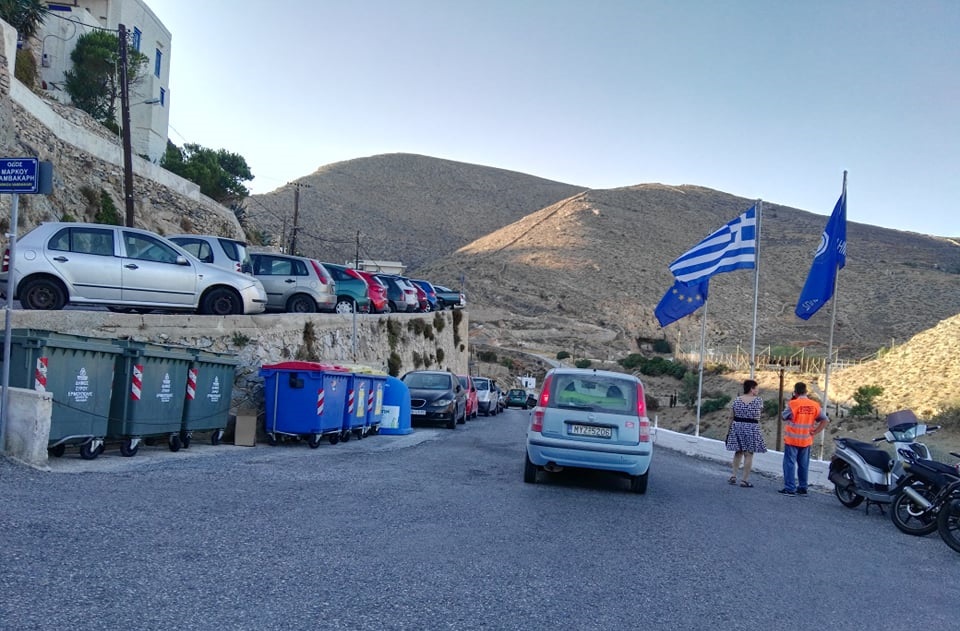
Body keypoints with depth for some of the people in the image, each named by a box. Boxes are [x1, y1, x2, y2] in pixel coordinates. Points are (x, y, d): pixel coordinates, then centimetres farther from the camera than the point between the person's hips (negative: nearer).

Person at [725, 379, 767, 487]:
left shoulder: (737, 400, 0)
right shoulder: (758, 400, -8)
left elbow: (732, 417, 3)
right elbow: (761, 411, 12)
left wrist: (729, 430, 11)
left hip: (737, 427, 4)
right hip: (752, 429, -4)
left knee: (738, 452, 17)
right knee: (748, 454, 2)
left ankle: (734, 476, 15)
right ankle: (745, 480, 3)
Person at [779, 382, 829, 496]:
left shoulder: (793, 404, -14)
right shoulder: (815, 405, 1)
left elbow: (784, 417, -1)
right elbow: (825, 420, 1)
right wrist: (815, 432, 2)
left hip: (792, 439, -5)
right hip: (806, 440, 5)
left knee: (790, 463, 0)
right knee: (803, 465, 13)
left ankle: (789, 488, -3)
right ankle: (802, 488, 19)